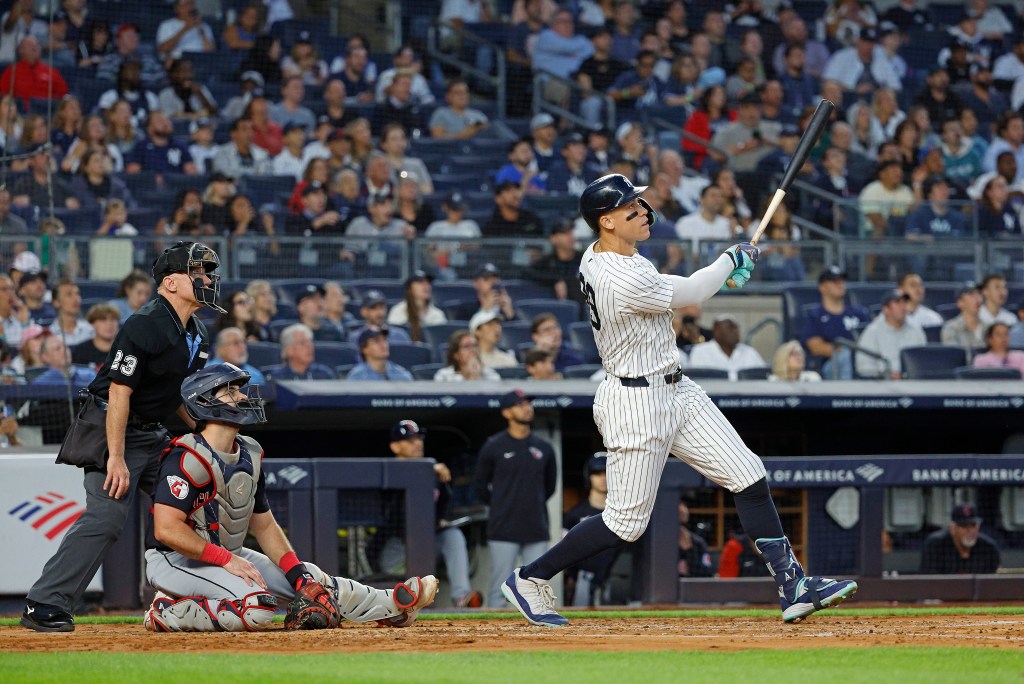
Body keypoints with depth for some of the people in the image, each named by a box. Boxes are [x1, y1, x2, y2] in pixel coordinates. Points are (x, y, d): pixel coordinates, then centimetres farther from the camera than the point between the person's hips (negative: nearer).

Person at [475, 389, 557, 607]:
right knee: (499, 589, -4)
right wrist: (501, 507, 10)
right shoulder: (493, 447, -3)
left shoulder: (544, 448, 8)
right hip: (504, 531, -4)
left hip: (536, 531, 4)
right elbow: (480, 485, 7)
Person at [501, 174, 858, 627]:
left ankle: (793, 587, 3)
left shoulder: (597, 256, 3)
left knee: (748, 476, 3)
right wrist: (731, 259, 6)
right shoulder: (623, 281, -26)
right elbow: (689, 295, -13)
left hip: (674, 391, 10)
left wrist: (721, 276, 7)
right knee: (626, 522, 0)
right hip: (636, 403, -10)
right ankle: (529, 580, 16)